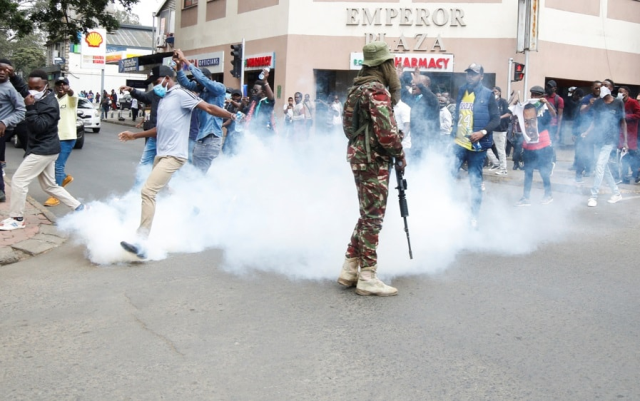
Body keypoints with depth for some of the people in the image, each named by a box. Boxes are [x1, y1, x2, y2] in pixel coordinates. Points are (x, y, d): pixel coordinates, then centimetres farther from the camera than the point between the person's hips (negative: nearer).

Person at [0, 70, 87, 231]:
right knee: (50, 186, 15)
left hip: (44, 150, -10)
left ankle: (16, 219, 3)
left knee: (18, 181, -6)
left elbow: (38, 126, -26)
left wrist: (30, 107, -30)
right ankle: (79, 208, 19)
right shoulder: (38, 98, 7)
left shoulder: (50, 104, -20)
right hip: (44, 149, 10)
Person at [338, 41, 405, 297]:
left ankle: (350, 270, 19)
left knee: (368, 216, 16)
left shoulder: (358, 88, 15)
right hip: (374, 159, -10)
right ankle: (367, 278, 2)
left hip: (361, 156, 10)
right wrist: (400, 154, -7)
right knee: (373, 218, -4)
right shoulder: (376, 90, -15)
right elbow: (386, 130, -22)